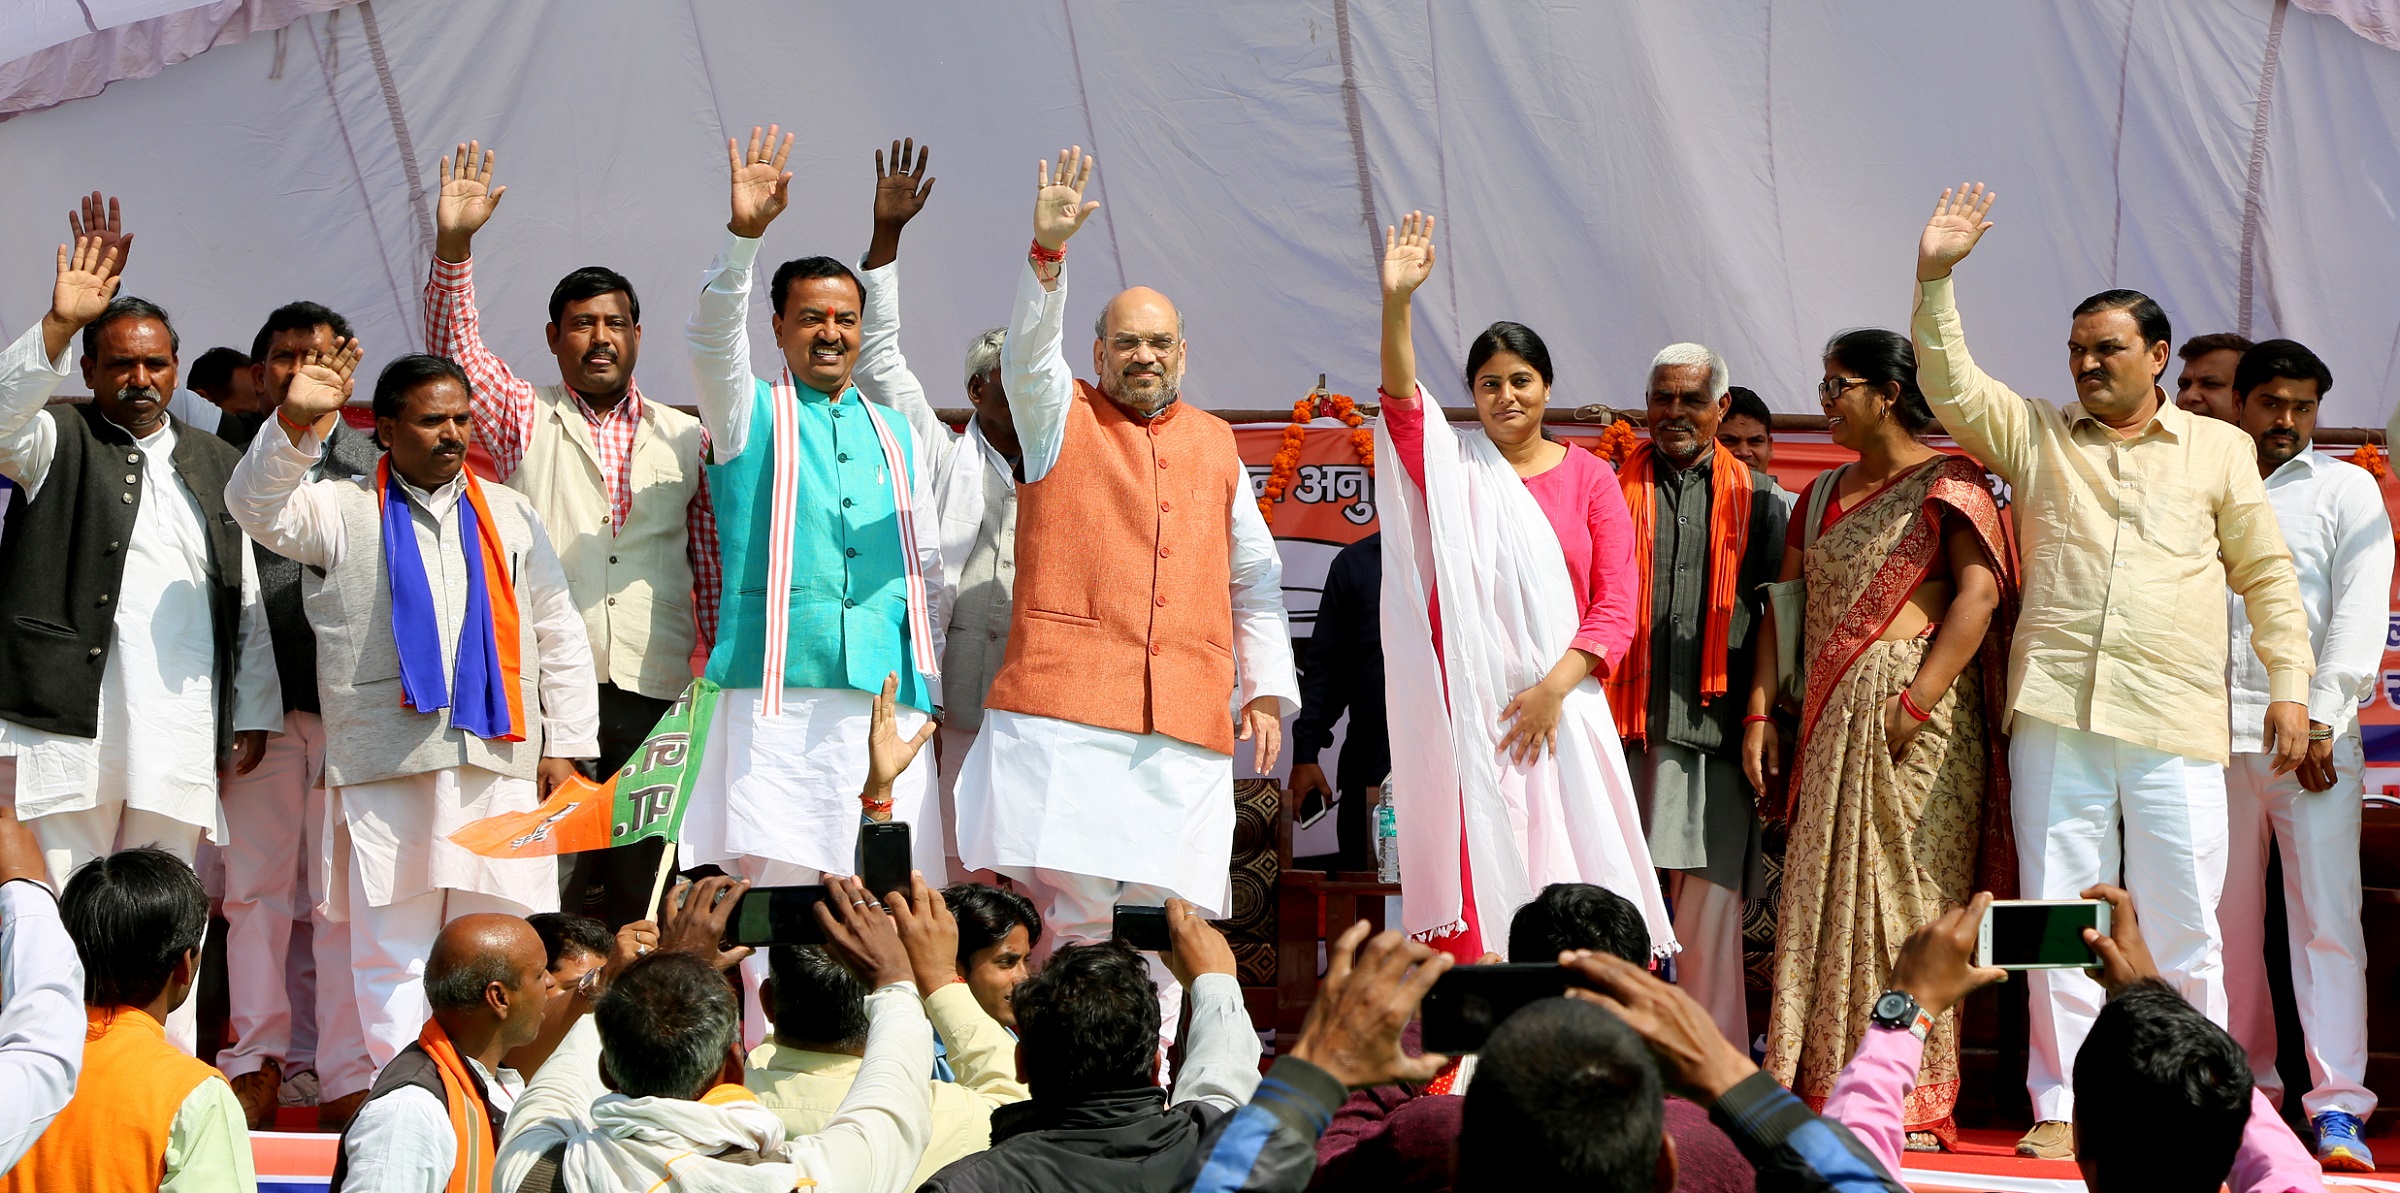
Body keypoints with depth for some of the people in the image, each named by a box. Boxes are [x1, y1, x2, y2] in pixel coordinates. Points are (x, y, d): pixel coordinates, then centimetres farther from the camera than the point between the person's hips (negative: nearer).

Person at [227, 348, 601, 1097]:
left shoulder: (509, 515, 18)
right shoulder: (342, 512, 8)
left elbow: (559, 637, 18)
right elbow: (256, 506, -11)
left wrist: (566, 748, 11)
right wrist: (297, 424, -27)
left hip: (500, 757, 2)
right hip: (385, 767, -2)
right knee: (394, 949, -2)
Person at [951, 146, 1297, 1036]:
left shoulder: (1214, 444, 19)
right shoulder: (1060, 417, 10)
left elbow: (1255, 579, 21)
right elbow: (1030, 347, -10)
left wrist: (1267, 690, 12)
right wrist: (1047, 250, -27)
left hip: (1188, 719, 3)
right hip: (1065, 702, -3)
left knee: (1165, 910, -1)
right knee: (1067, 896, -11)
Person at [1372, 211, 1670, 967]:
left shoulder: (1587, 478, 7)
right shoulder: (1453, 468, 7)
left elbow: (1618, 605, 2)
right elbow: (1402, 403, -12)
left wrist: (1554, 688, -10)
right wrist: (1396, 302, -25)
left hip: (1560, 708, 0)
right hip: (1467, 708, 0)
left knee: (1567, 877, -3)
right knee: (1478, 871, -3)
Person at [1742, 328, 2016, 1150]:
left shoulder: (1946, 485, -4)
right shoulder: (1823, 496, 19)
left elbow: (1979, 594, -16)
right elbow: (1785, 607, 16)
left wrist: (1914, 702, -23)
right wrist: (1760, 712, 5)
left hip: (1909, 712, -7)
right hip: (1830, 714, 7)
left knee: (1904, 892, -7)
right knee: (1821, 895, 5)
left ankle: (1913, 1104, -4)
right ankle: (1821, 1090, 9)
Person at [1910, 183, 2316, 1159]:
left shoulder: (2220, 448, 12)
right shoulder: (2035, 434, 14)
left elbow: (2267, 574, 13)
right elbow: (1950, 387, 2)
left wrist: (2290, 686, 5)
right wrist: (1936, 278, -8)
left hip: (2176, 720, -1)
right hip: (2055, 712, 1)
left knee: (2181, 921, -1)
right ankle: (2061, 1104, 9)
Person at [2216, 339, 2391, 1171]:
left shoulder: (2347, 491, 9)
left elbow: (2360, 611, 0)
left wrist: (2320, 722, -9)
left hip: (2313, 736, -3)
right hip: (2215, 735, 3)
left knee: (2326, 919, -9)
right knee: (2229, 921, 4)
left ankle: (2338, 1107, -12)